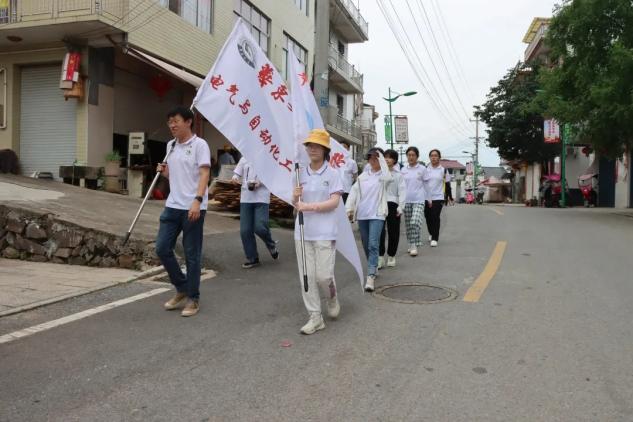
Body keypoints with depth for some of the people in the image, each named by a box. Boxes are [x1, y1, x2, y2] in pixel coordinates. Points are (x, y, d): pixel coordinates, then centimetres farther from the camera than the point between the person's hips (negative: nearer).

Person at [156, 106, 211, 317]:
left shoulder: (199, 144, -7)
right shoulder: (170, 145, 15)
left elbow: (204, 174, -15)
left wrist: (197, 200, -26)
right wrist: (164, 171, 3)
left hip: (193, 208, -7)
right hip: (172, 206, 7)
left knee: (192, 255, 1)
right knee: (162, 248, 5)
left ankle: (193, 299, 14)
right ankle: (182, 288, 24)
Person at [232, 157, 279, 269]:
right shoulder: (244, 159, 12)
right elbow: (236, 175, 16)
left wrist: (259, 182, -18)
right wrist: (235, 179, -8)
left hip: (261, 198, -4)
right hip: (246, 198, 4)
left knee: (260, 227, -12)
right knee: (245, 230, 1)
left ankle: (271, 245, 20)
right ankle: (252, 258, 16)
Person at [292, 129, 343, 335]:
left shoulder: (332, 173, -3)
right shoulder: (301, 173, 9)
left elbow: (334, 202, -10)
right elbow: (296, 203, 12)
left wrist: (309, 206, -19)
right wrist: (295, 197, -10)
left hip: (324, 232, -4)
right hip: (303, 231, 4)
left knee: (323, 275, -5)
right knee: (307, 275, 3)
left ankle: (332, 299, 29)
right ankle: (315, 317, 14)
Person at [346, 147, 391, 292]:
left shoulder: (383, 175, 2)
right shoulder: (363, 176, 13)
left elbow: (387, 177, -22)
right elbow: (354, 192, 8)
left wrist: (380, 156, -13)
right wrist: (349, 209, -4)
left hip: (377, 214, -5)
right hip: (362, 214, 5)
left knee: (373, 244, -16)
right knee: (366, 245, 13)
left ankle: (370, 276, -19)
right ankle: (373, 268, 31)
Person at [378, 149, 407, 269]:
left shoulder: (398, 175, 3)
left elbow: (402, 191, -2)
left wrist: (401, 206, -11)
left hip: (393, 204, 0)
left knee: (393, 232, 7)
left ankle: (391, 256, 21)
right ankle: (380, 257, -2)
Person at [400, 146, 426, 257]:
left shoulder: (422, 169, 1)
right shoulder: (403, 170, 8)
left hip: (418, 200, -3)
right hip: (406, 200, 3)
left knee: (415, 222, -17)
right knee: (408, 224, 7)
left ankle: (415, 246, -12)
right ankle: (411, 244, 20)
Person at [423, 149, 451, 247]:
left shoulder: (443, 170, 2)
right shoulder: (425, 169, 5)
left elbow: (447, 184, 6)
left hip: (438, 198, -2)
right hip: (426, 197, 2)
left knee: (435, 218, -8)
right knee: (428, 217, 11)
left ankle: (434, 239, -3)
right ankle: (431, 233, 35)